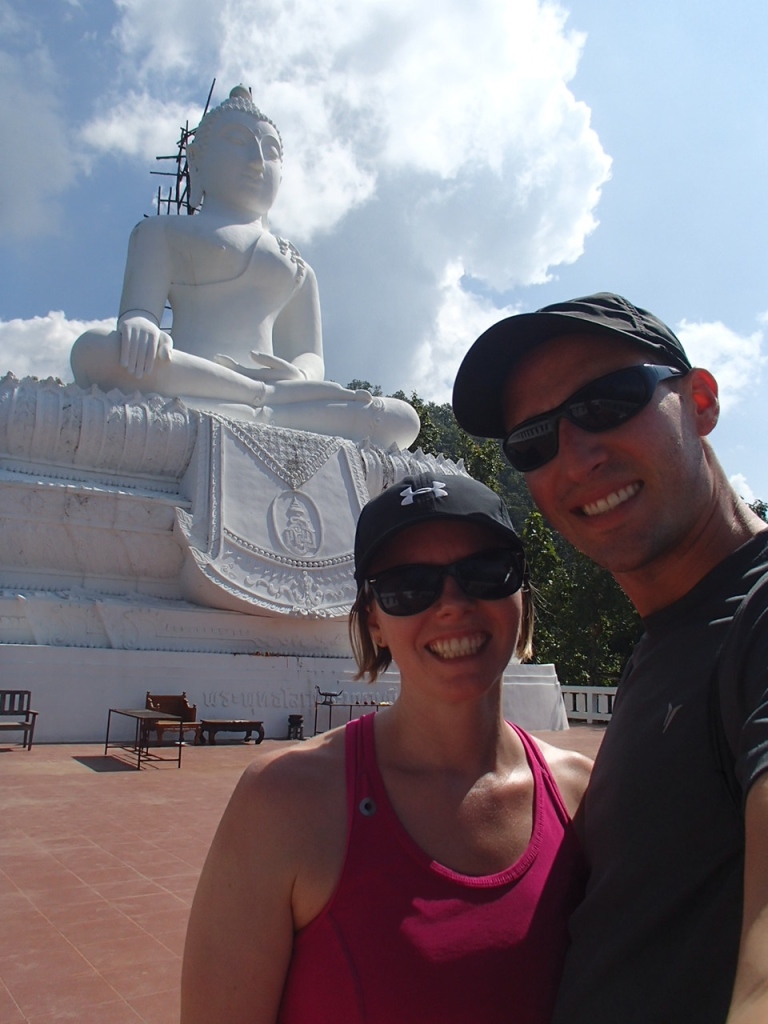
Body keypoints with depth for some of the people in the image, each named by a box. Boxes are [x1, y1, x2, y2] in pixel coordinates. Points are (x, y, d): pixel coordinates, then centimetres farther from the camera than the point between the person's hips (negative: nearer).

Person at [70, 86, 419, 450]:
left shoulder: (296, 268, 31)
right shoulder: (161, 232, 24)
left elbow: (310, 357, 18)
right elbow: (139, 310, 7)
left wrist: (300, 375, -8)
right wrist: (139, 324, -21)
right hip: (179, 384, -2)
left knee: (400, 419, -20)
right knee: (96, 350, -36)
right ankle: (270, 399, -30)